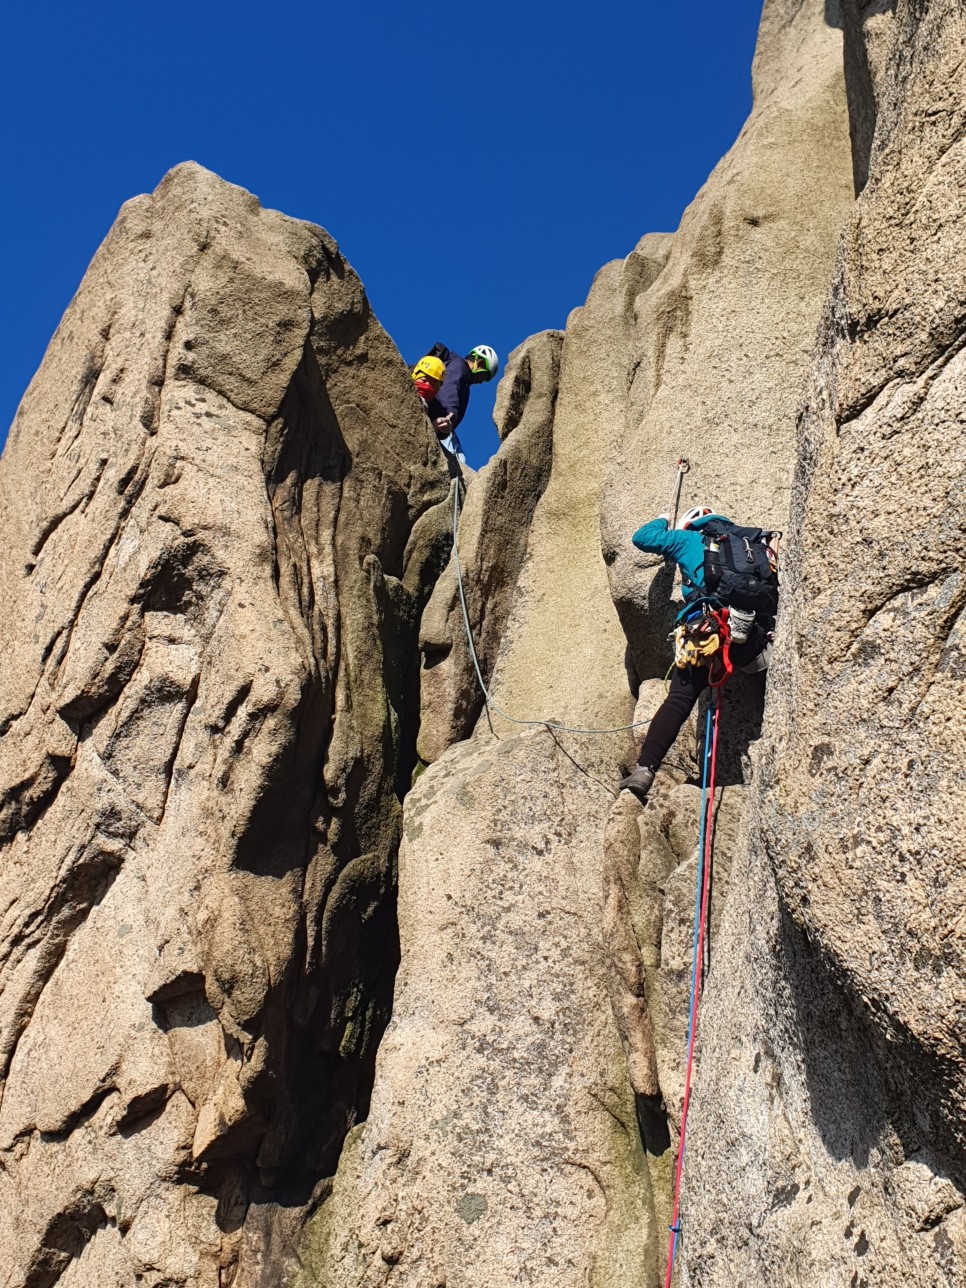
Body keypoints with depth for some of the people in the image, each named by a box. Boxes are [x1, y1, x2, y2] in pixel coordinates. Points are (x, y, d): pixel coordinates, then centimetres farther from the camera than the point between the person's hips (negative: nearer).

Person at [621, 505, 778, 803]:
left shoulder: (691, 539, 19)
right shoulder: (755, 541, 29)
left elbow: (642, 537, 27)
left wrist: (662, 522, 45)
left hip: (708, 630, -2)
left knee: (679, 700, -3)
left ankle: (644, 769, -11)